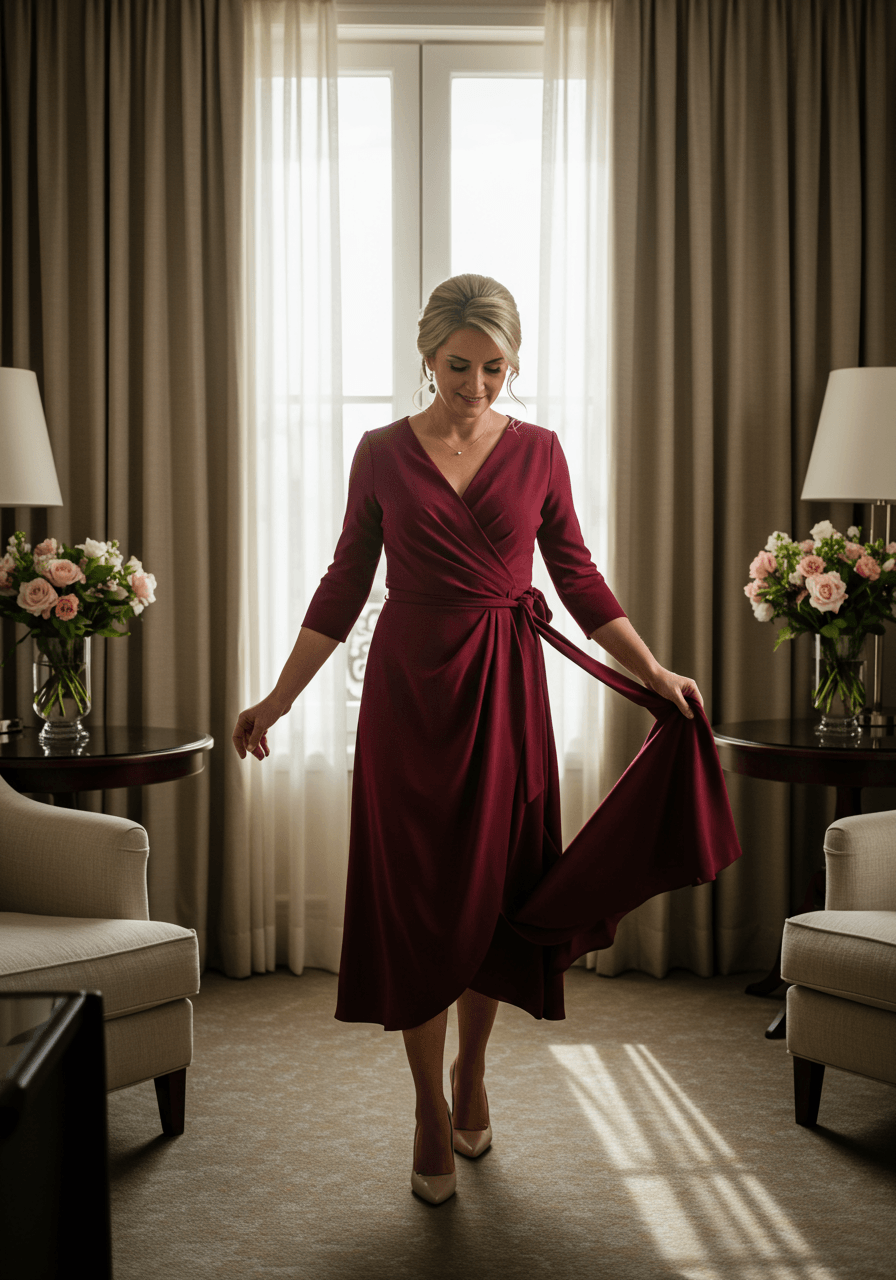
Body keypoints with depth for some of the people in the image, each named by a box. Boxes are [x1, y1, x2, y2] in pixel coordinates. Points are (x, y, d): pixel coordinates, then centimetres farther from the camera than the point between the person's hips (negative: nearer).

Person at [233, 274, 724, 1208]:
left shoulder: (537, 452, 3)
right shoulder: (383, 453, 0)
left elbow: (578, 577, 7)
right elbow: (345, 584, 5)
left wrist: (653, 672, 2)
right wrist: (279, 698, 3)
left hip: (507, 686, 1)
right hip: (409, 686, -1)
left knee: (494, 891, 7)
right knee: (413, 896, 1)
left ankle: (471, 1071, 32)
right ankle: (432, 1113, 14)